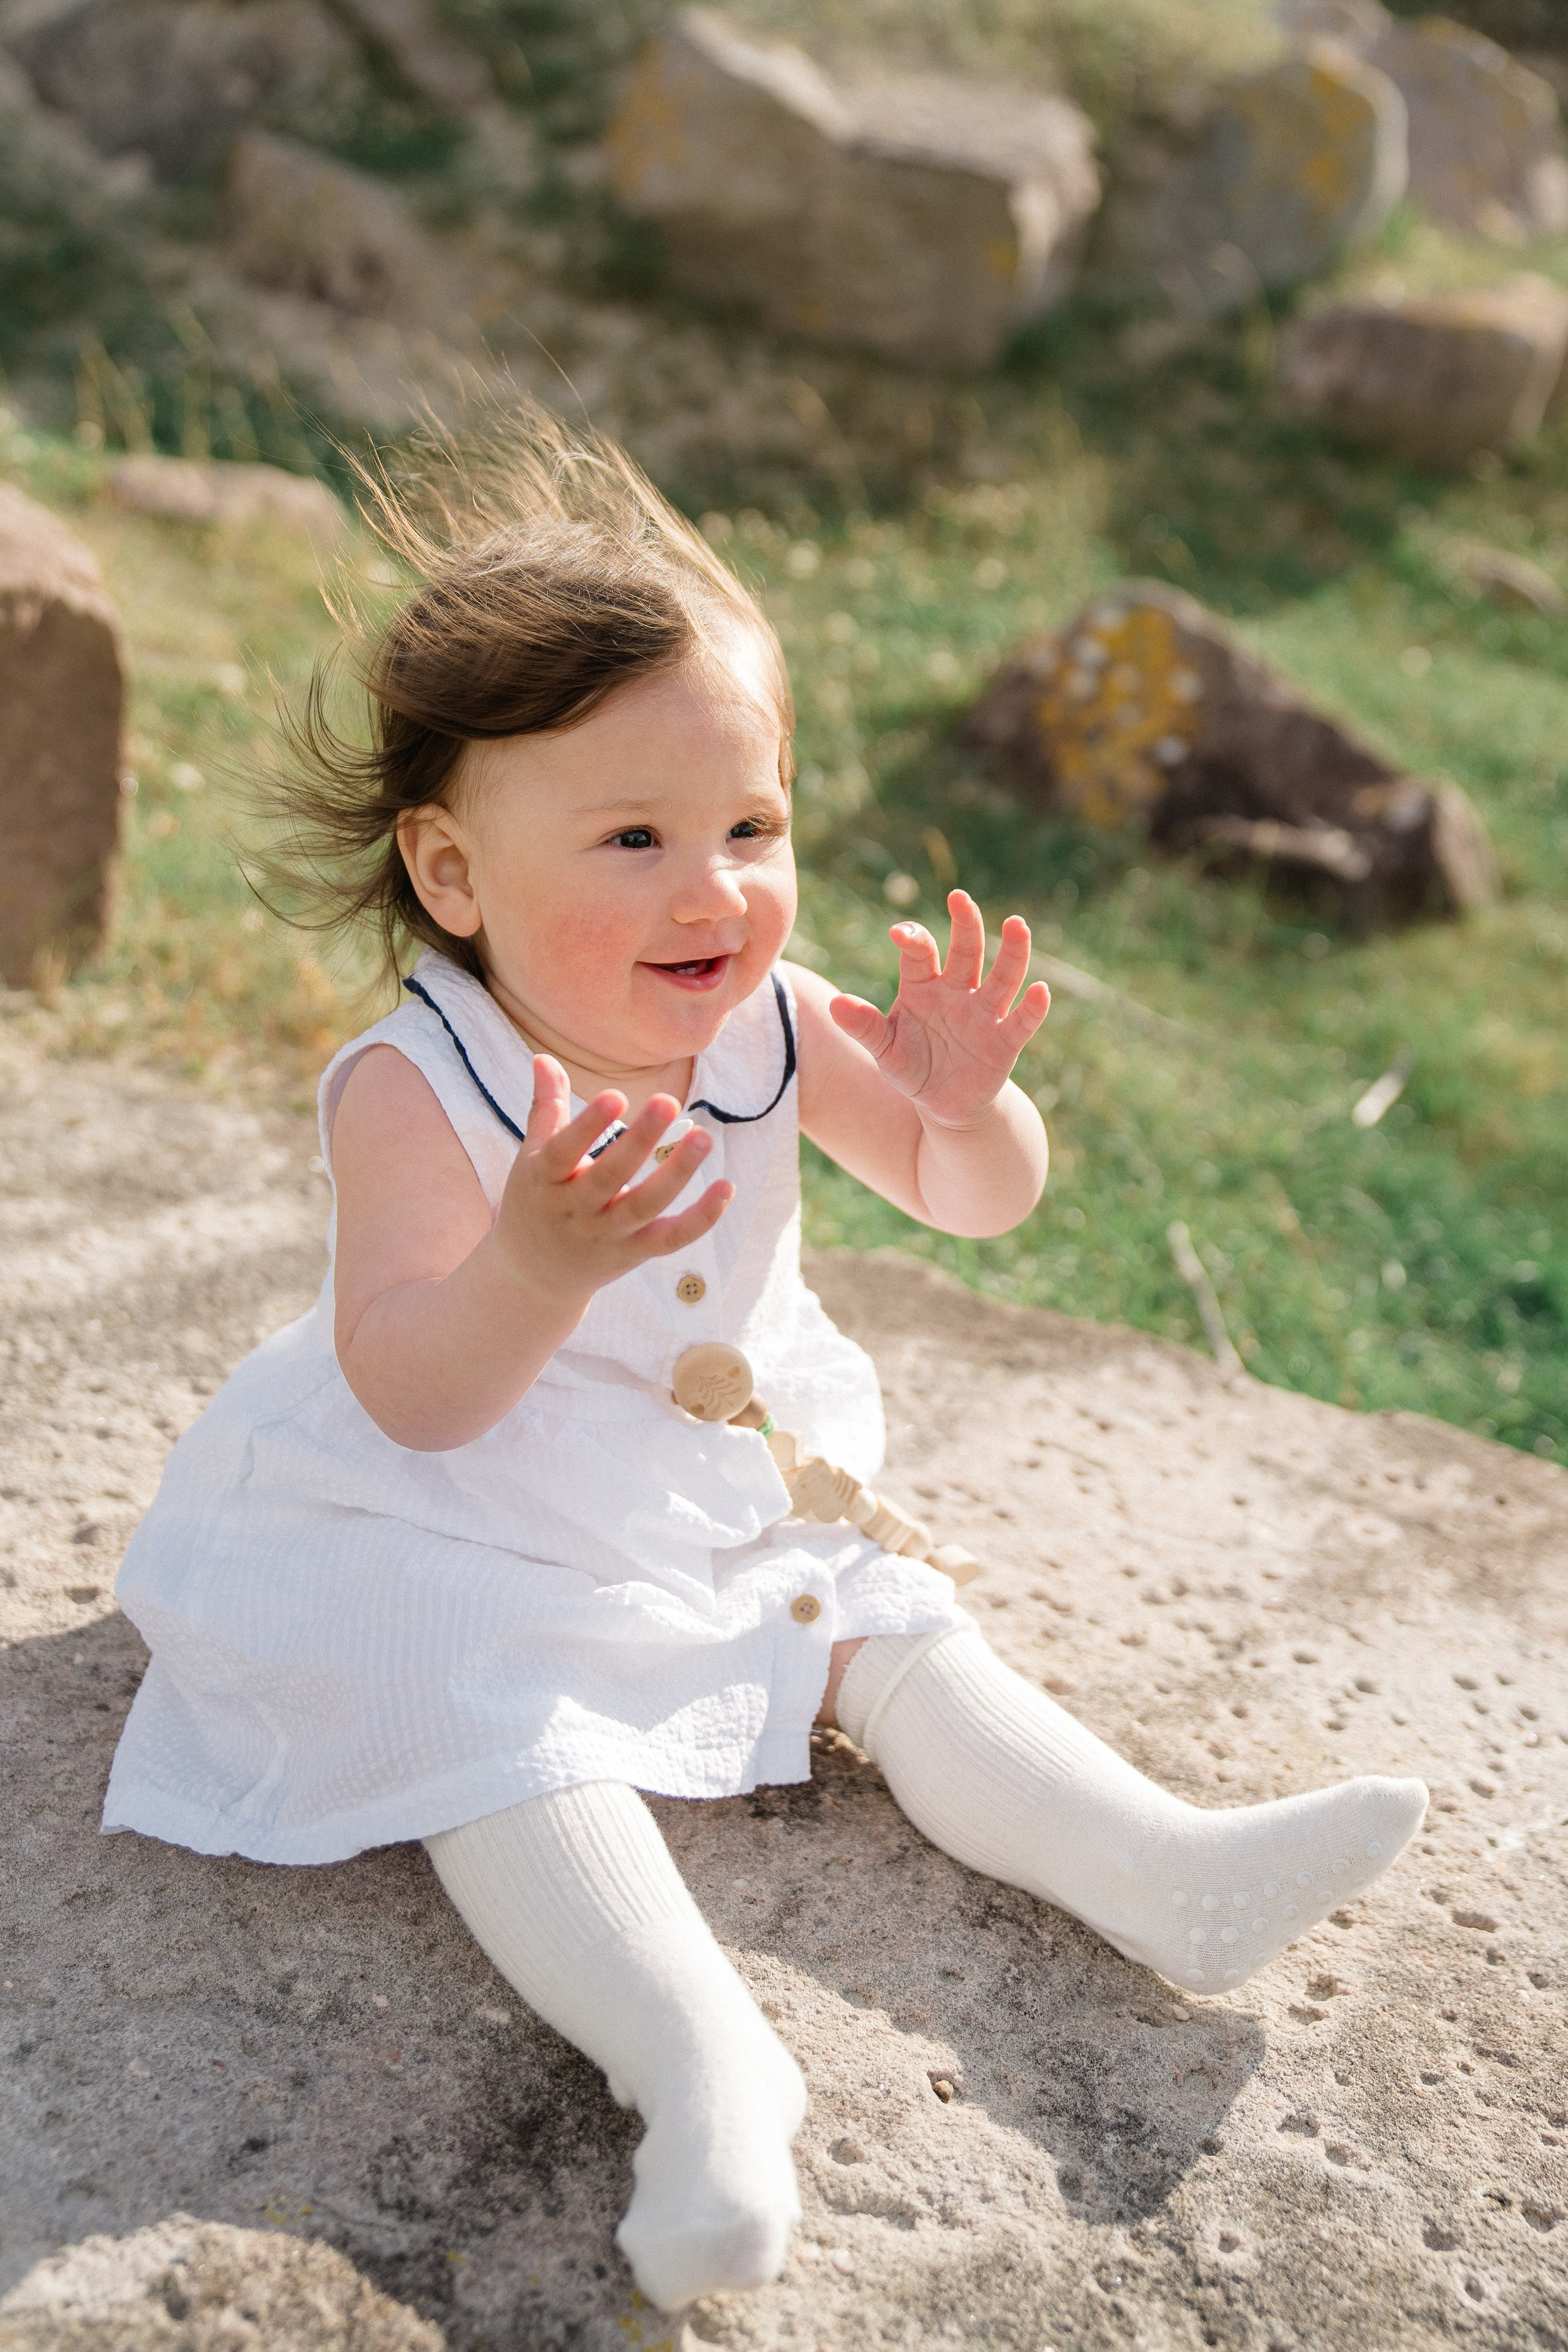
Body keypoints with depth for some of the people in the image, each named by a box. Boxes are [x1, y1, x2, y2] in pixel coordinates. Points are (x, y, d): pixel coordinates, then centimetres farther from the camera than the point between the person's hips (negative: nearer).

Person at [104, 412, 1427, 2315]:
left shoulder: (769, 1025, -9)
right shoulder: (415, 1089, -24)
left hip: (730, 1508, 6)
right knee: (505, 1738, -27)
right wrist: (537, 1263, -49)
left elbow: (970, 1202, 1)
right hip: (464, 1544, -5)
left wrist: (966, 1107, -24)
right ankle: (702, 2067, -32)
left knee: (899, 1640, -1)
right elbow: (411, 1397, -29)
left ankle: (1164, 1872, 2)